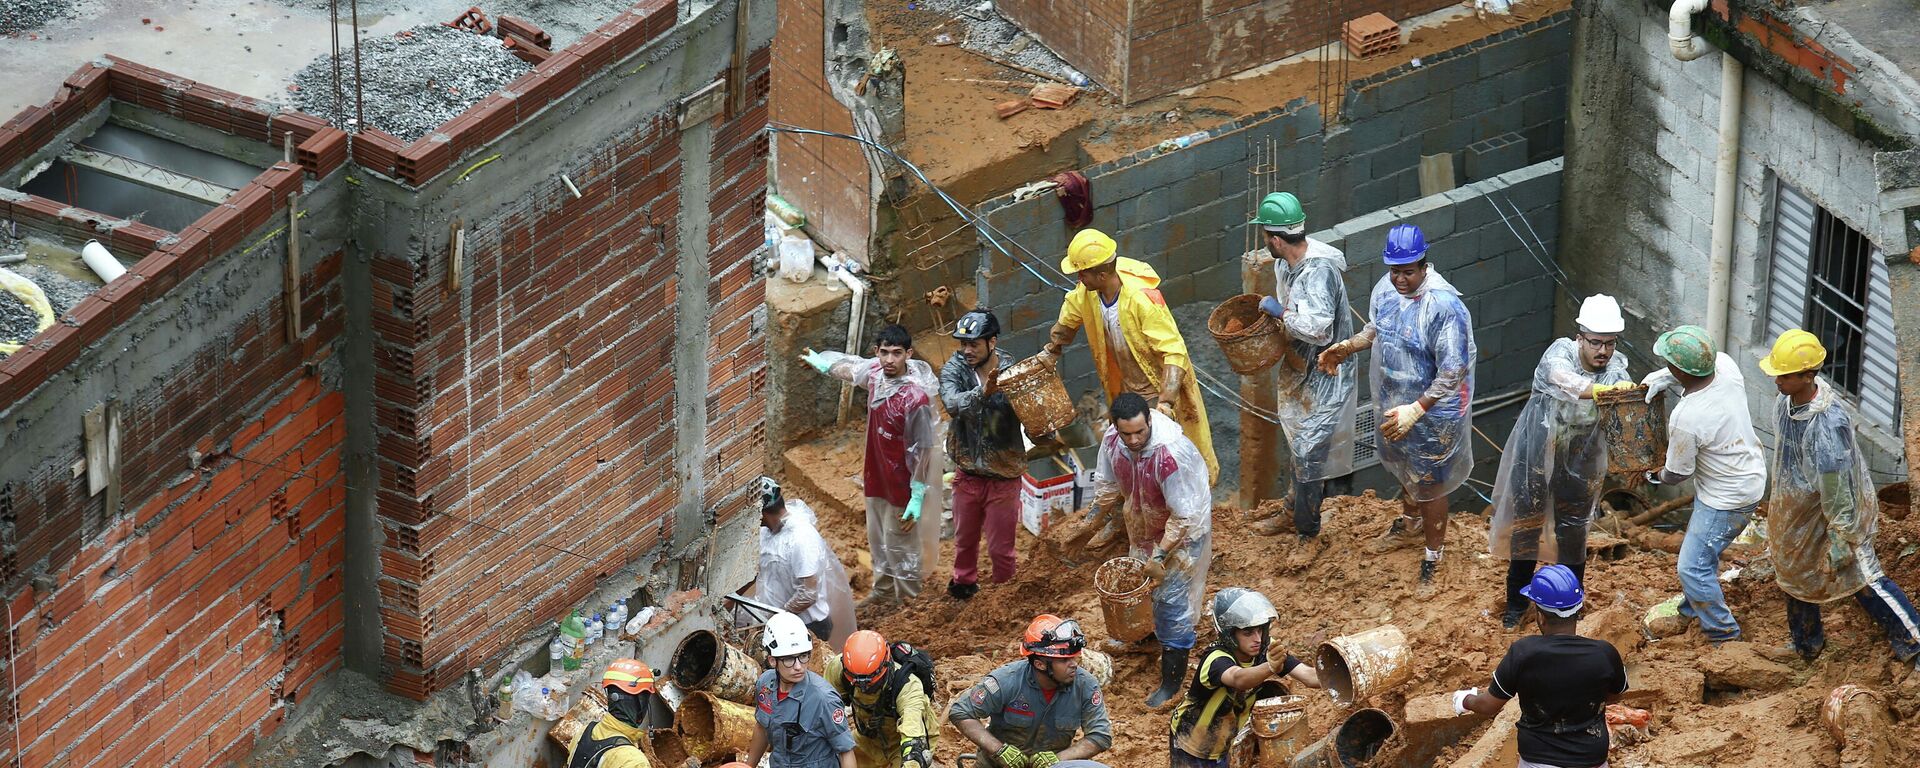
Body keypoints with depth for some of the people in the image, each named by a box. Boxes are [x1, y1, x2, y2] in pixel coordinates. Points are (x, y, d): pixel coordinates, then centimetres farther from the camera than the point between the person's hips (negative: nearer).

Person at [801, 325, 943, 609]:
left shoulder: (915, 398, -30)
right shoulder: (875, 372, -9)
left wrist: (917, 497, -20)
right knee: (878, 540, 24)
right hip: (876, 477, 8)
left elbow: (922, 450, -23)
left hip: (901, 483, -8)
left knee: (900, 545, 7)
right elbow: (849, 367, 17)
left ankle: (907, 602, 23)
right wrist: (821, 362, 36)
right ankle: (882, 591, 43)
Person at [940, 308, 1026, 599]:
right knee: (965, 538, 24)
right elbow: (952, 403, -34)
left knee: (1001, 547, 7)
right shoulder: (954, 370, -14)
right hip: (967, 472, 3)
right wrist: (983, 392, -52)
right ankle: (965, 582, 50)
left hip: (1003, 474, -3)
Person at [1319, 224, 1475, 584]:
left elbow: (1453, 372, -30)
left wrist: (1415, 411, -35)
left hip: (1433, 410, -7)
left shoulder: (1444, 306, -33)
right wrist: (1348, 347, -4)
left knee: (1429, 484, 8)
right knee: (1404, 467, 30)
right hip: (1395, 402, 7)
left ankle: (1433, 558, 27)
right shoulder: (1387, 287, -10)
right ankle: (1410, 525, 55)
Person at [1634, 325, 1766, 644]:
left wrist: (1649, 476, 5)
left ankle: (1726, 636, 15)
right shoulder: (1724, 364, -17)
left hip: (1728, 498, -9)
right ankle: (1692, 614, 44)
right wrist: (1662, 379, -8)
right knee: (1702, 552, 25)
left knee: (1693, 567, 1)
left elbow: (1676, 475, -17)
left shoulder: (1686, 419, -35)